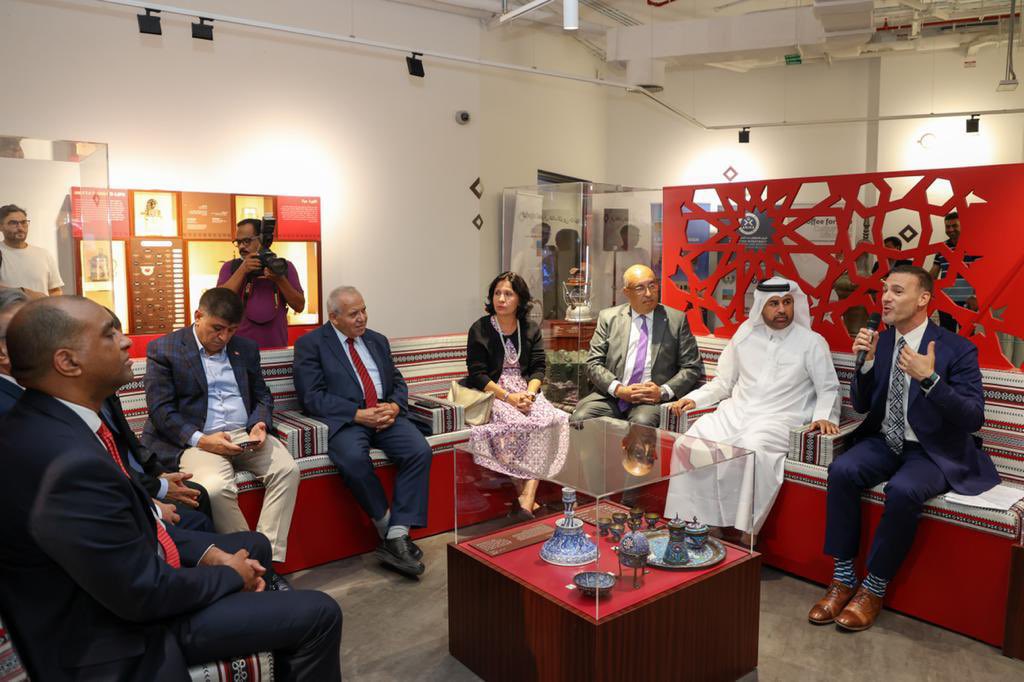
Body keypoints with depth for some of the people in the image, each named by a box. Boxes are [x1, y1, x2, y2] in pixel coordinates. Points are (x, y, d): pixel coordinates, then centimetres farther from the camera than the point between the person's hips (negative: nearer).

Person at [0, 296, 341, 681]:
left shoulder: (50, 421, -3)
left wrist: (208, 551, 0)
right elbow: (145, 593, -27)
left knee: (255, 545, 26)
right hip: (128, 626, -10)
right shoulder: (71, 463, -35)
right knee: (318, 615, -8)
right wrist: (232, 575, -10)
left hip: (124, 569, 10)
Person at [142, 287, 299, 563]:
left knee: (288, 469, -23)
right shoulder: (163, 350, 1)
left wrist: (260, 424, -4)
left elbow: (262, 396, 19)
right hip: (194, 439, -4)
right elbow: (160, 410, -6)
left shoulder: (246, 349, 16)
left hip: (245, 435, 4)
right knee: (216, 487, -34)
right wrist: (200, 439, -19)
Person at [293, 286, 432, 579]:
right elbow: (312, 397, -6)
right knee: (354, 458, -36)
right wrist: (359, 414, -16)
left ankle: (397, 536, -20)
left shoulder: (377, 341, 21)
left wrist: (394, 406, -5)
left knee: (420, 451, -24)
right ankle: (386, 526, -13)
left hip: (386, 414, 5)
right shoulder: (310, 344, 4)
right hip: (345, 420, -4)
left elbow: (398, 382, 19)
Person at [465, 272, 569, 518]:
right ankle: (523, 495, -19)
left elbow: (538, 369, 7)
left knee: (548, 420, -27)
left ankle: (527, 498, -30)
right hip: (491, 394, -3)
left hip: (525, 392, 3)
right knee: (514, 423, -33)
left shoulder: (531, 331, 14)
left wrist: (529, 392, -15)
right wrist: (507, 397, -17)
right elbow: (477, 374, -4)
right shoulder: (479, 330, 3)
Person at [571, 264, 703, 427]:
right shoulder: (608, 318, 11)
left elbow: (692, 367, 7)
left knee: (642, 422, -35)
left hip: (652, 400, -2)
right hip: (611, 396, 2)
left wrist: (663, 392, -9)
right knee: (579, 418, -26)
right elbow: (594, 364, 6)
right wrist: (618, 389, -11)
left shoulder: (676, 320, 8)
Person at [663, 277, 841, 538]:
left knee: (750, 452, -37)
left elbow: (828, 389, 7)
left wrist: (824, 416, -13)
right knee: (688, 444, -23)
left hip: (777, 419, -3)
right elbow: (723, 383, 18)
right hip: (735, 413, 4)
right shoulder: (745, 335, 14)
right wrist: (694, 398, 2)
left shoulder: (812, 342, 6)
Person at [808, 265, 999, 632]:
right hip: (885, 441, 5)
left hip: (933, 452, -4)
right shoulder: (879, 341, 5)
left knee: (903, 490, -34)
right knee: (841, 470, -25)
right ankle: (843, 580, -13)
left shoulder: (957, 349, -9)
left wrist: (929, 379, -31)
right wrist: (866, 363, -11)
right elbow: (861, 405, 8)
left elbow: (974, 418, -16)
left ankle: (874, 588, -13)